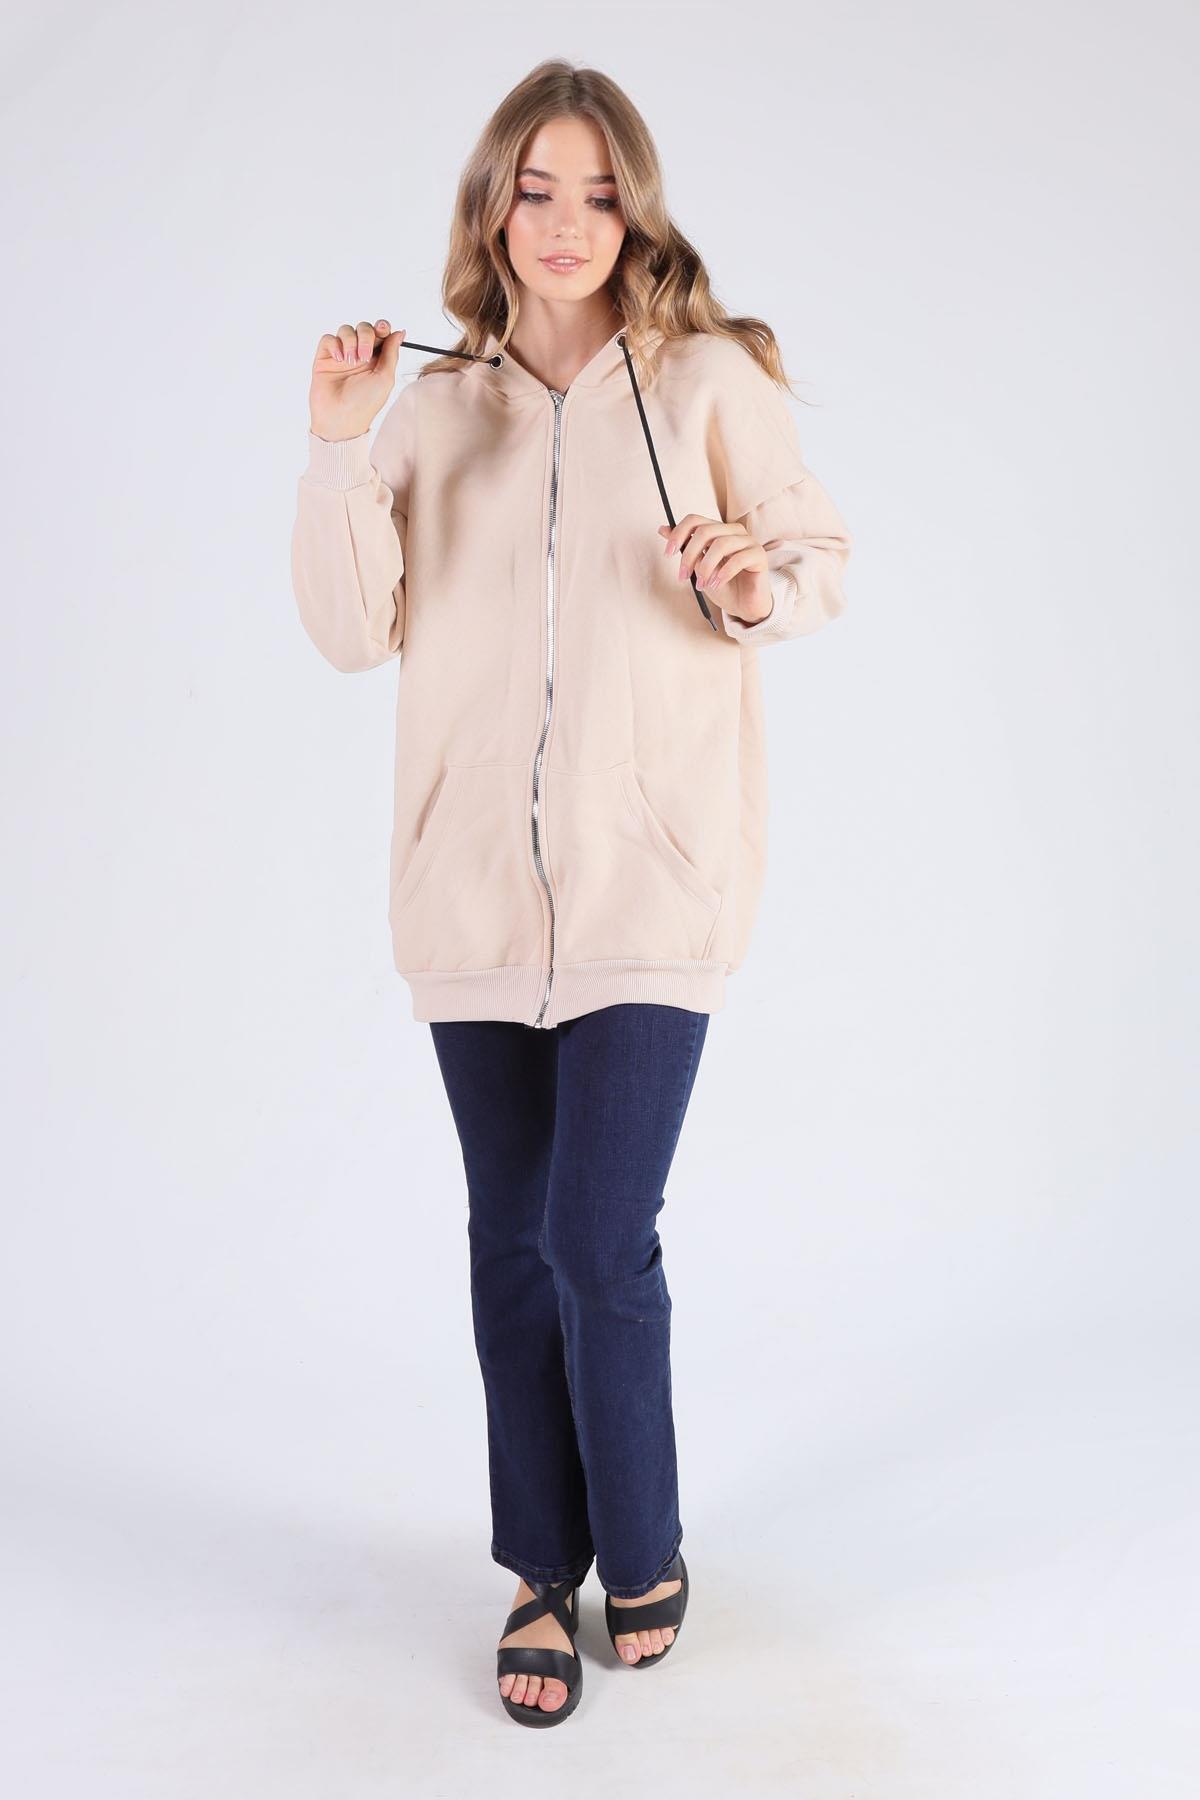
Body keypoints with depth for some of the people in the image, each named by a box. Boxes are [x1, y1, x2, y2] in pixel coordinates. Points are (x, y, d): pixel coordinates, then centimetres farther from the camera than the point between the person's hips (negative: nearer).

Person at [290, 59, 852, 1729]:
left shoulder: (711, 381, 0)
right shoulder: (435, 407, 8)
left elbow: (824, 553, 6)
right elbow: (355, 631, 3)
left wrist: (764, 587, -15)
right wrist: (338, 452, -10)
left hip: (650, 876, -3)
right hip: (475, 883, 4)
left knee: (601, 1242, -5)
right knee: (512, 1239, 11)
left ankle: (643, 1553, 23)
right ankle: (544, 1570, 29)